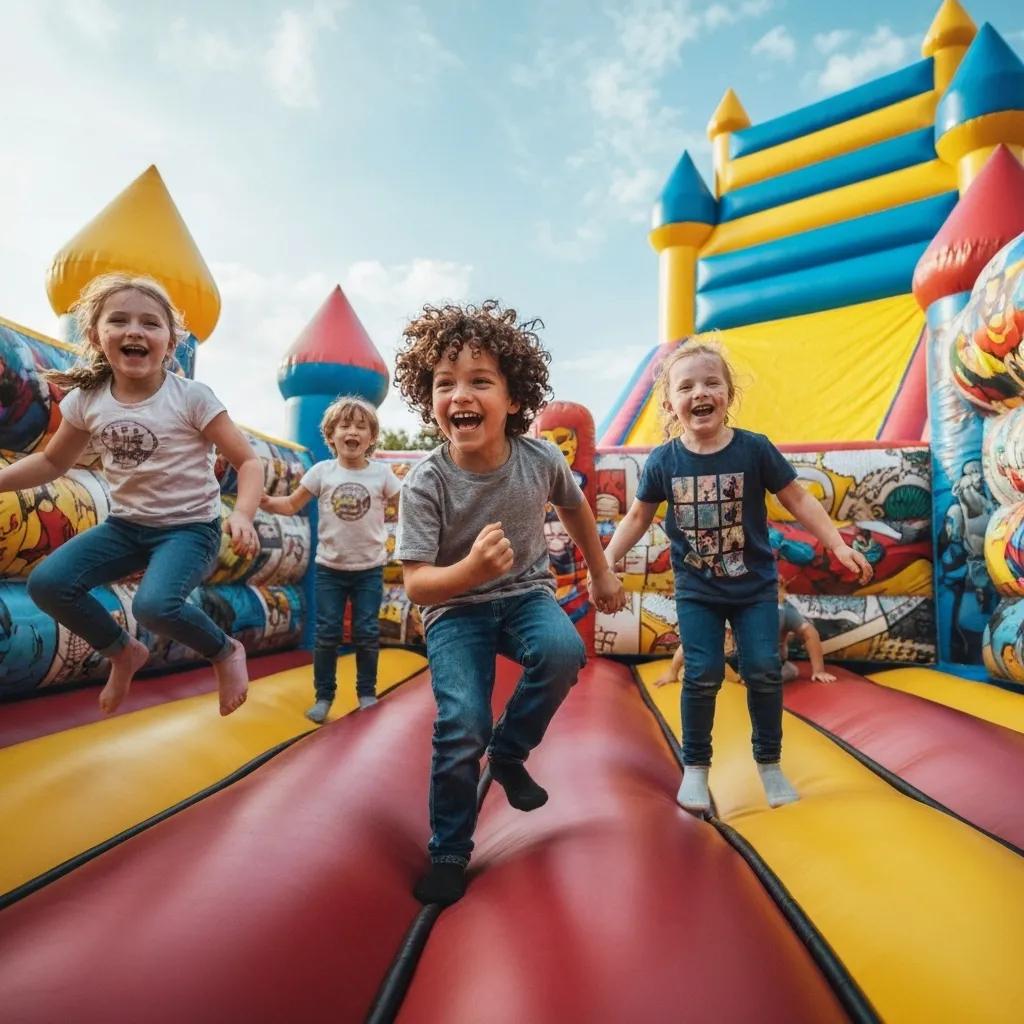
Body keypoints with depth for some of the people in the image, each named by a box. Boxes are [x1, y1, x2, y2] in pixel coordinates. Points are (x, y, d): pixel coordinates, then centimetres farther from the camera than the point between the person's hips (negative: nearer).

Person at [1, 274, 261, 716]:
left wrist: (242, 515, -32)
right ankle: (124, 653, 14)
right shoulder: (86, 400, -1)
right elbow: (52, 461, 15)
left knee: (154, 605, -30)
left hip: (189, 527, -5)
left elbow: (248, 463, -14)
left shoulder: (191, 397, -14)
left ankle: (226, 652, 2)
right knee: (46, 583, -11)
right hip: (126, 525, 5)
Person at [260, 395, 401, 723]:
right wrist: (264, 500, -17)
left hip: (369, 569, 0)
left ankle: (367, 692, 22)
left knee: (367, 633, 6)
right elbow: (291, 505, 2)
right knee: (327, 633, 5)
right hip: (329, 568, 0)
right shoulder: (322, 471, -3)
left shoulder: (382, 473, -4)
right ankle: (323, 695, 19)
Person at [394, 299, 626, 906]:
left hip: (526, 593, 3)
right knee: (461, 727, -17)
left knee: (564, 652, -29)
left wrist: (602, 574, 18)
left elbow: (575, 508, 8)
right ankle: (449, 852, 13)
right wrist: (471, 569, -43)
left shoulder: (541, 459, -15)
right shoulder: (426, 482, -22)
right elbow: (416, 584, -22)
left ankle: (509, 753, 3)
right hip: (455, 609, -2)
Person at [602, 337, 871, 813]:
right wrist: (606, 562, -4)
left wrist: (839, 546, -9)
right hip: (696, 589, 0)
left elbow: (798, 500, -3)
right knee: (702, 676, -2)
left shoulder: (755, 449, -12)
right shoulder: (663, 460, -9)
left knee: (763, 671, 1)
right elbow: (638, 516, 3)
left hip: (754, 584, 0)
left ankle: (769, 763, 24)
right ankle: (695, 767, 19)